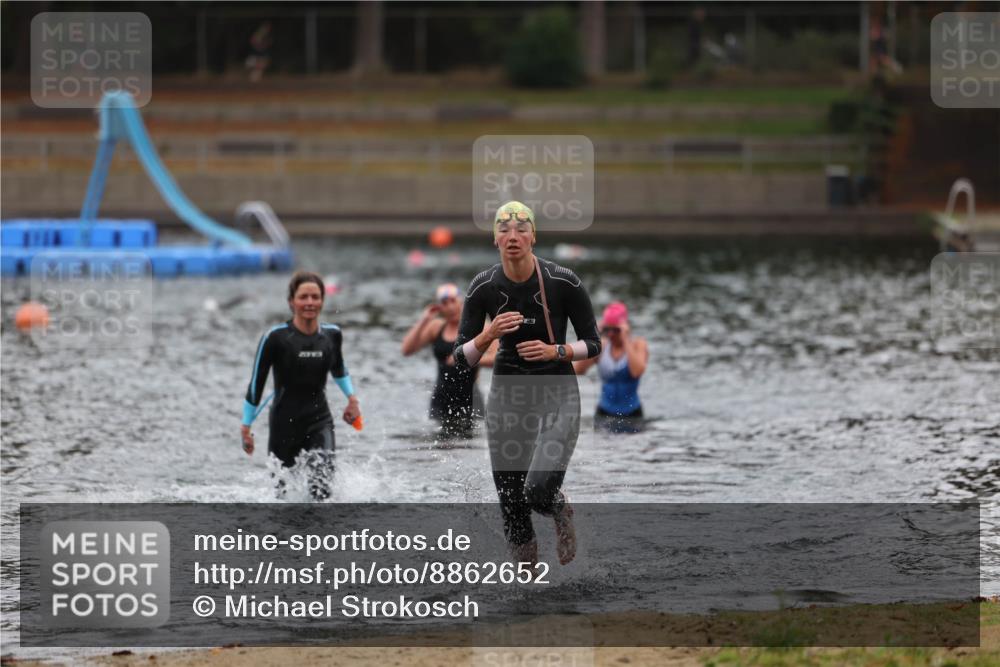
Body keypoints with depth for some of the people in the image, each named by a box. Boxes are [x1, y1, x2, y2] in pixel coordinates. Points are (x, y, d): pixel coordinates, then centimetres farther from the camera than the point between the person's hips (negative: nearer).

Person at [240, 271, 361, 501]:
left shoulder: (332, 335, 1)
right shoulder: (275, 337, -13)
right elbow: (256, 382, -5)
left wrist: (352, 397, 13)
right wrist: (246, 426, -4)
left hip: (319, 422, 2)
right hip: (284, 424, -2)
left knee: (322, 488, -19)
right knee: (282, 490, 9)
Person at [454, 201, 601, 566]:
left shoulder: (563, 282, -13)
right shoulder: (483, 287, -8)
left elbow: (593, 344, -3)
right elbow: (462, 358, -5)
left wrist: (556, 351, -20)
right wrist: (488, 335, -23)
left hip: (557, 393, -3)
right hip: (507, 394, 3)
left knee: (539, 490, -22)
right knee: (511, 502, 3)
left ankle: (561, 512, 17)